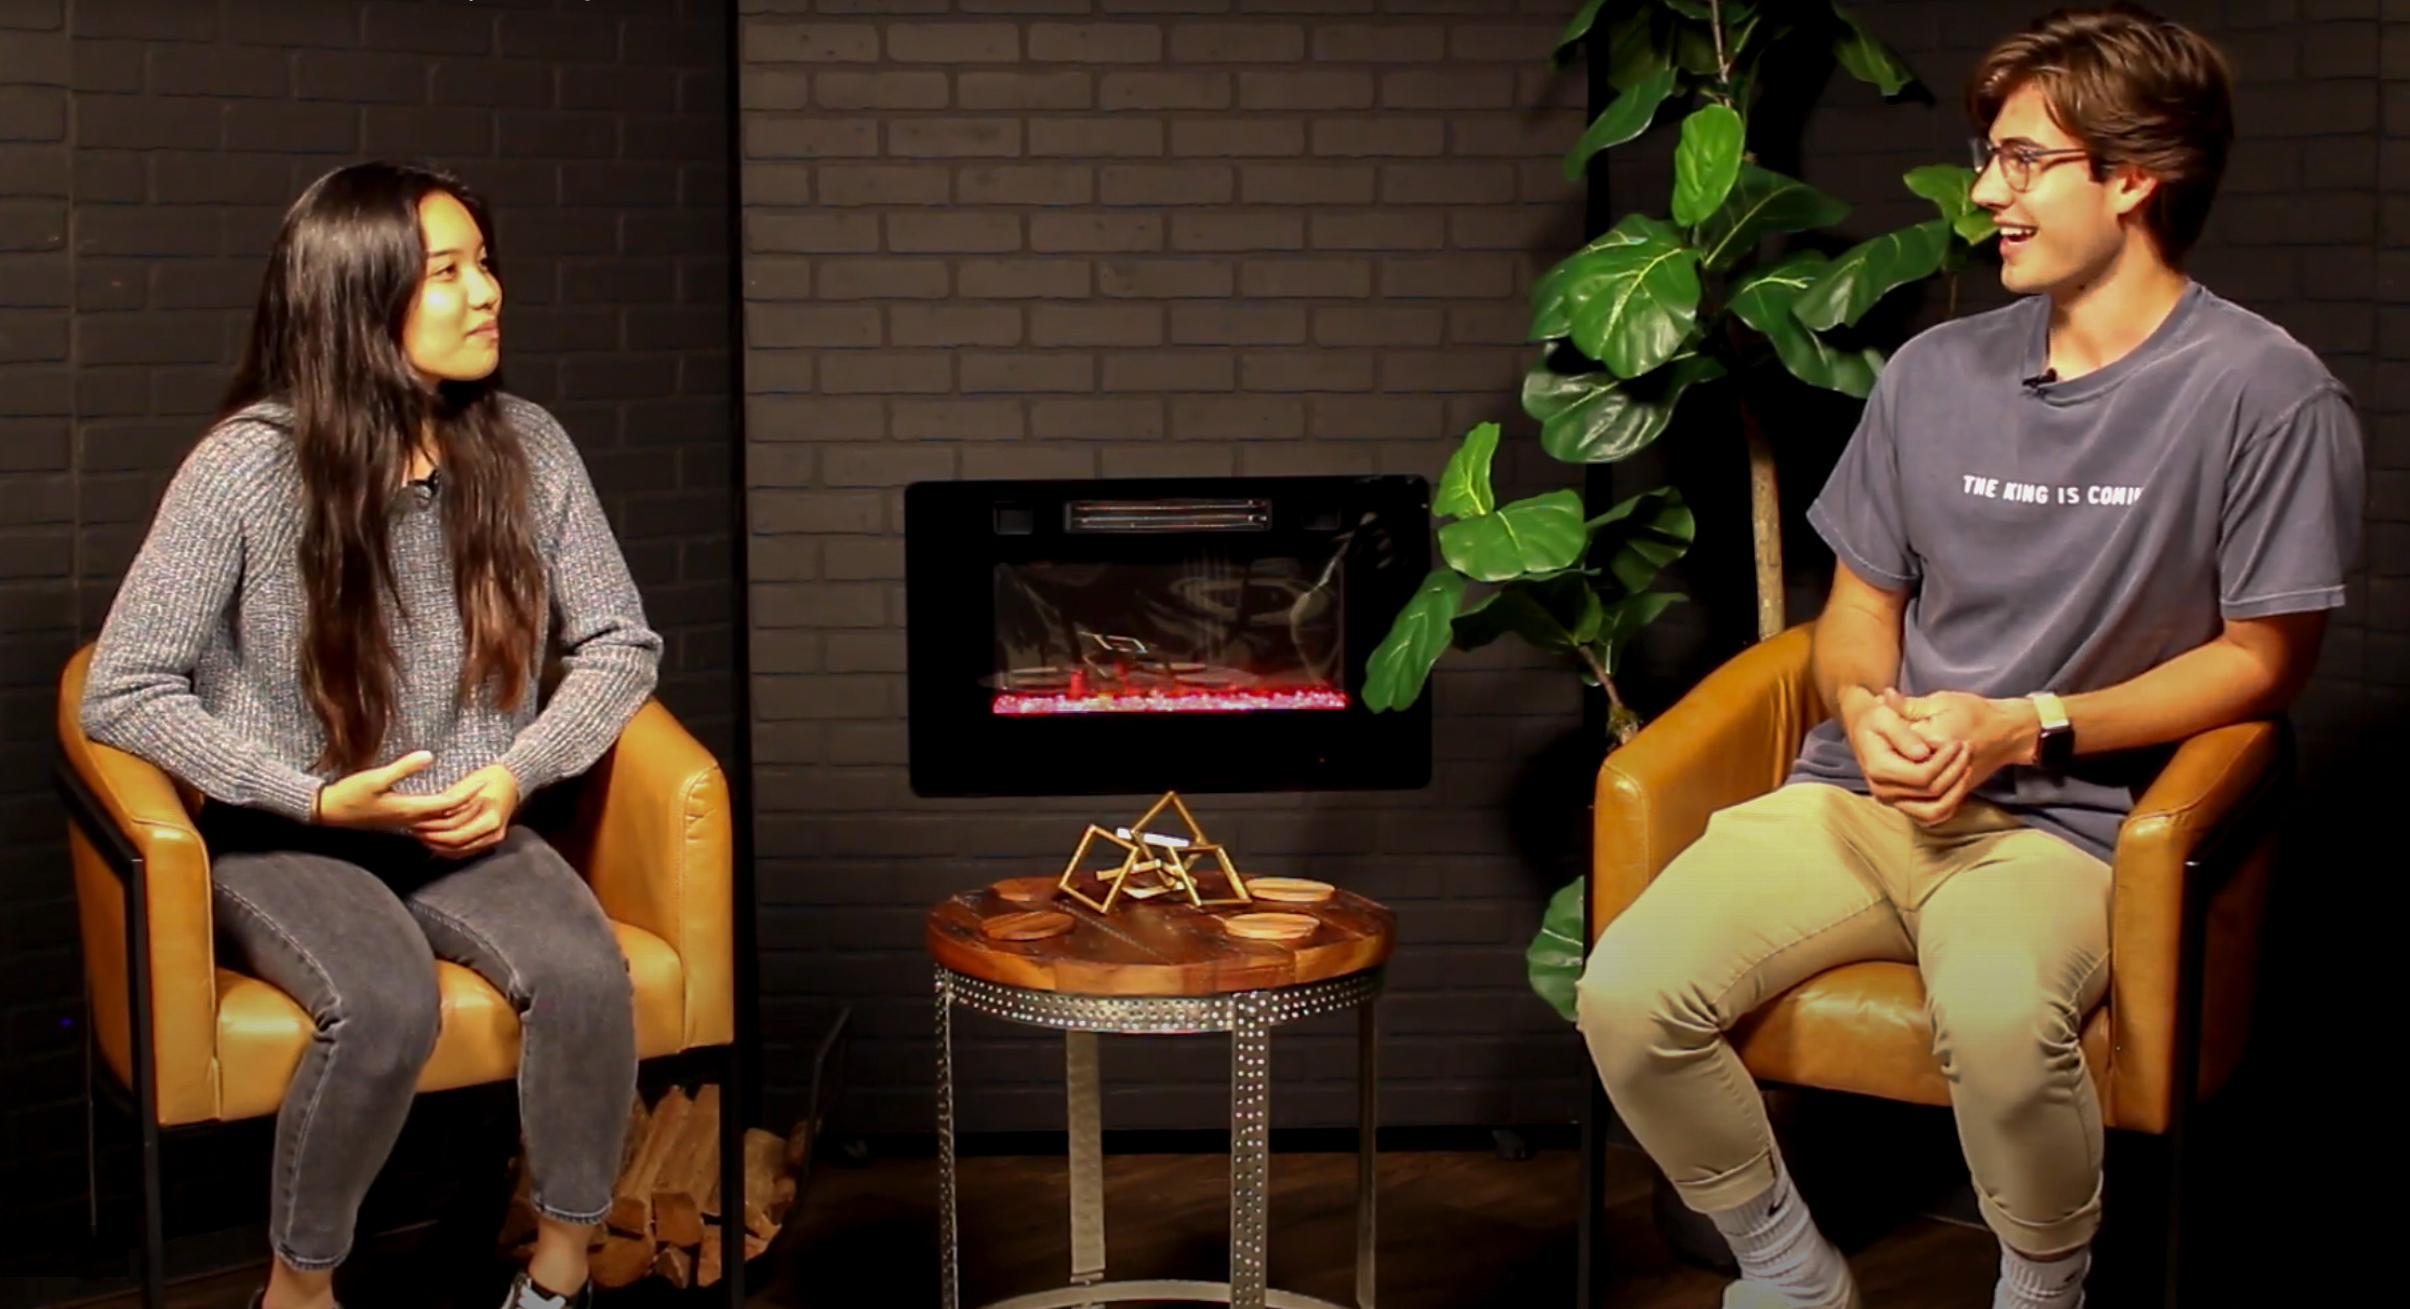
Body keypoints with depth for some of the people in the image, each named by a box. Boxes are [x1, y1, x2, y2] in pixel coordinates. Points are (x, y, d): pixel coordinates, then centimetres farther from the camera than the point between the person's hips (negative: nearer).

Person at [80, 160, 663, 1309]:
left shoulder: (524, 448, -3)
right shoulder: (247, 466, -14)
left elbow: (619, 643, 5)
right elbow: (121, 693, -11)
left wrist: (519, 774, -11)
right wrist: (318, 798, -19)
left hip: (463, 827, 3)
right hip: (282, 838, -3)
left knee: (584, 973, -26)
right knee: (386, 1008, -32)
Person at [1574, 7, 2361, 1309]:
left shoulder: (2267, 394, -4)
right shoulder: (1937, 371, 13)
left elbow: (2265, 655, -2)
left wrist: (2023, 728, -11)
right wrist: (1865, 708, -5)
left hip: (2060, 816, -5)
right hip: (1866, 795, 5)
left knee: (1998, 1014, -39)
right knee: (1625, 994, -20)